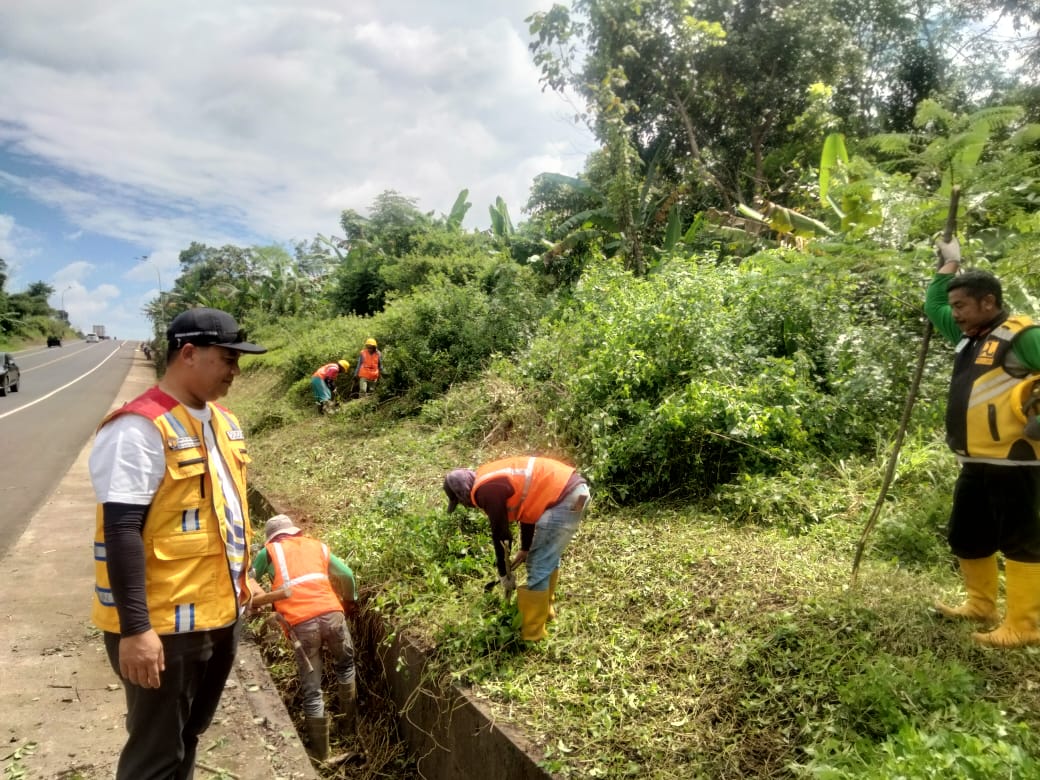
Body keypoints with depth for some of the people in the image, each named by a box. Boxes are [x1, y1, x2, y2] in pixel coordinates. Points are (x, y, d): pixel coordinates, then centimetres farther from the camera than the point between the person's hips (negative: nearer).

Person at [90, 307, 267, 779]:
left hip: (220, 613, 8)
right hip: (164, 624, -8)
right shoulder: (139, 428, -19)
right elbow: (122, 531, -23)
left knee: (189, 736, 24)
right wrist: (135, 628, -24)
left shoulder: (222, 421, 8)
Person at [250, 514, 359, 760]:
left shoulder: (269, 551, 18)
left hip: (300, 623, -2)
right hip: (331, 614, 2)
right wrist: (350, 602, 35)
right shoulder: (318, 546, 23)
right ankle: (349, 725, 34)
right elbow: (346, 575, 19)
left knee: (312, 690, 10)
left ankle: (321, 752, 18)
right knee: (345, 665, 29)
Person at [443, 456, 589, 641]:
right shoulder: (492, 480, 20)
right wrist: (525, 549, 33)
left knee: (538, 569, 0)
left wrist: (504, 575, 9)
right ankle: (545, 610, 41)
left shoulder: (487, 492, -9)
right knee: (549, 558, 26)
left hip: (565, 500, -10)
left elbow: (501, 535, -4)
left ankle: (531, 634, 11)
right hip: (576, 489, 10)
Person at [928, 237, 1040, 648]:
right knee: (966, 538, 18)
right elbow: (933, 307, 29)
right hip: (976, 462, 9)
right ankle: (982, 606, 33)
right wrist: (949, 264, 29)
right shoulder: (970, 336, 16)